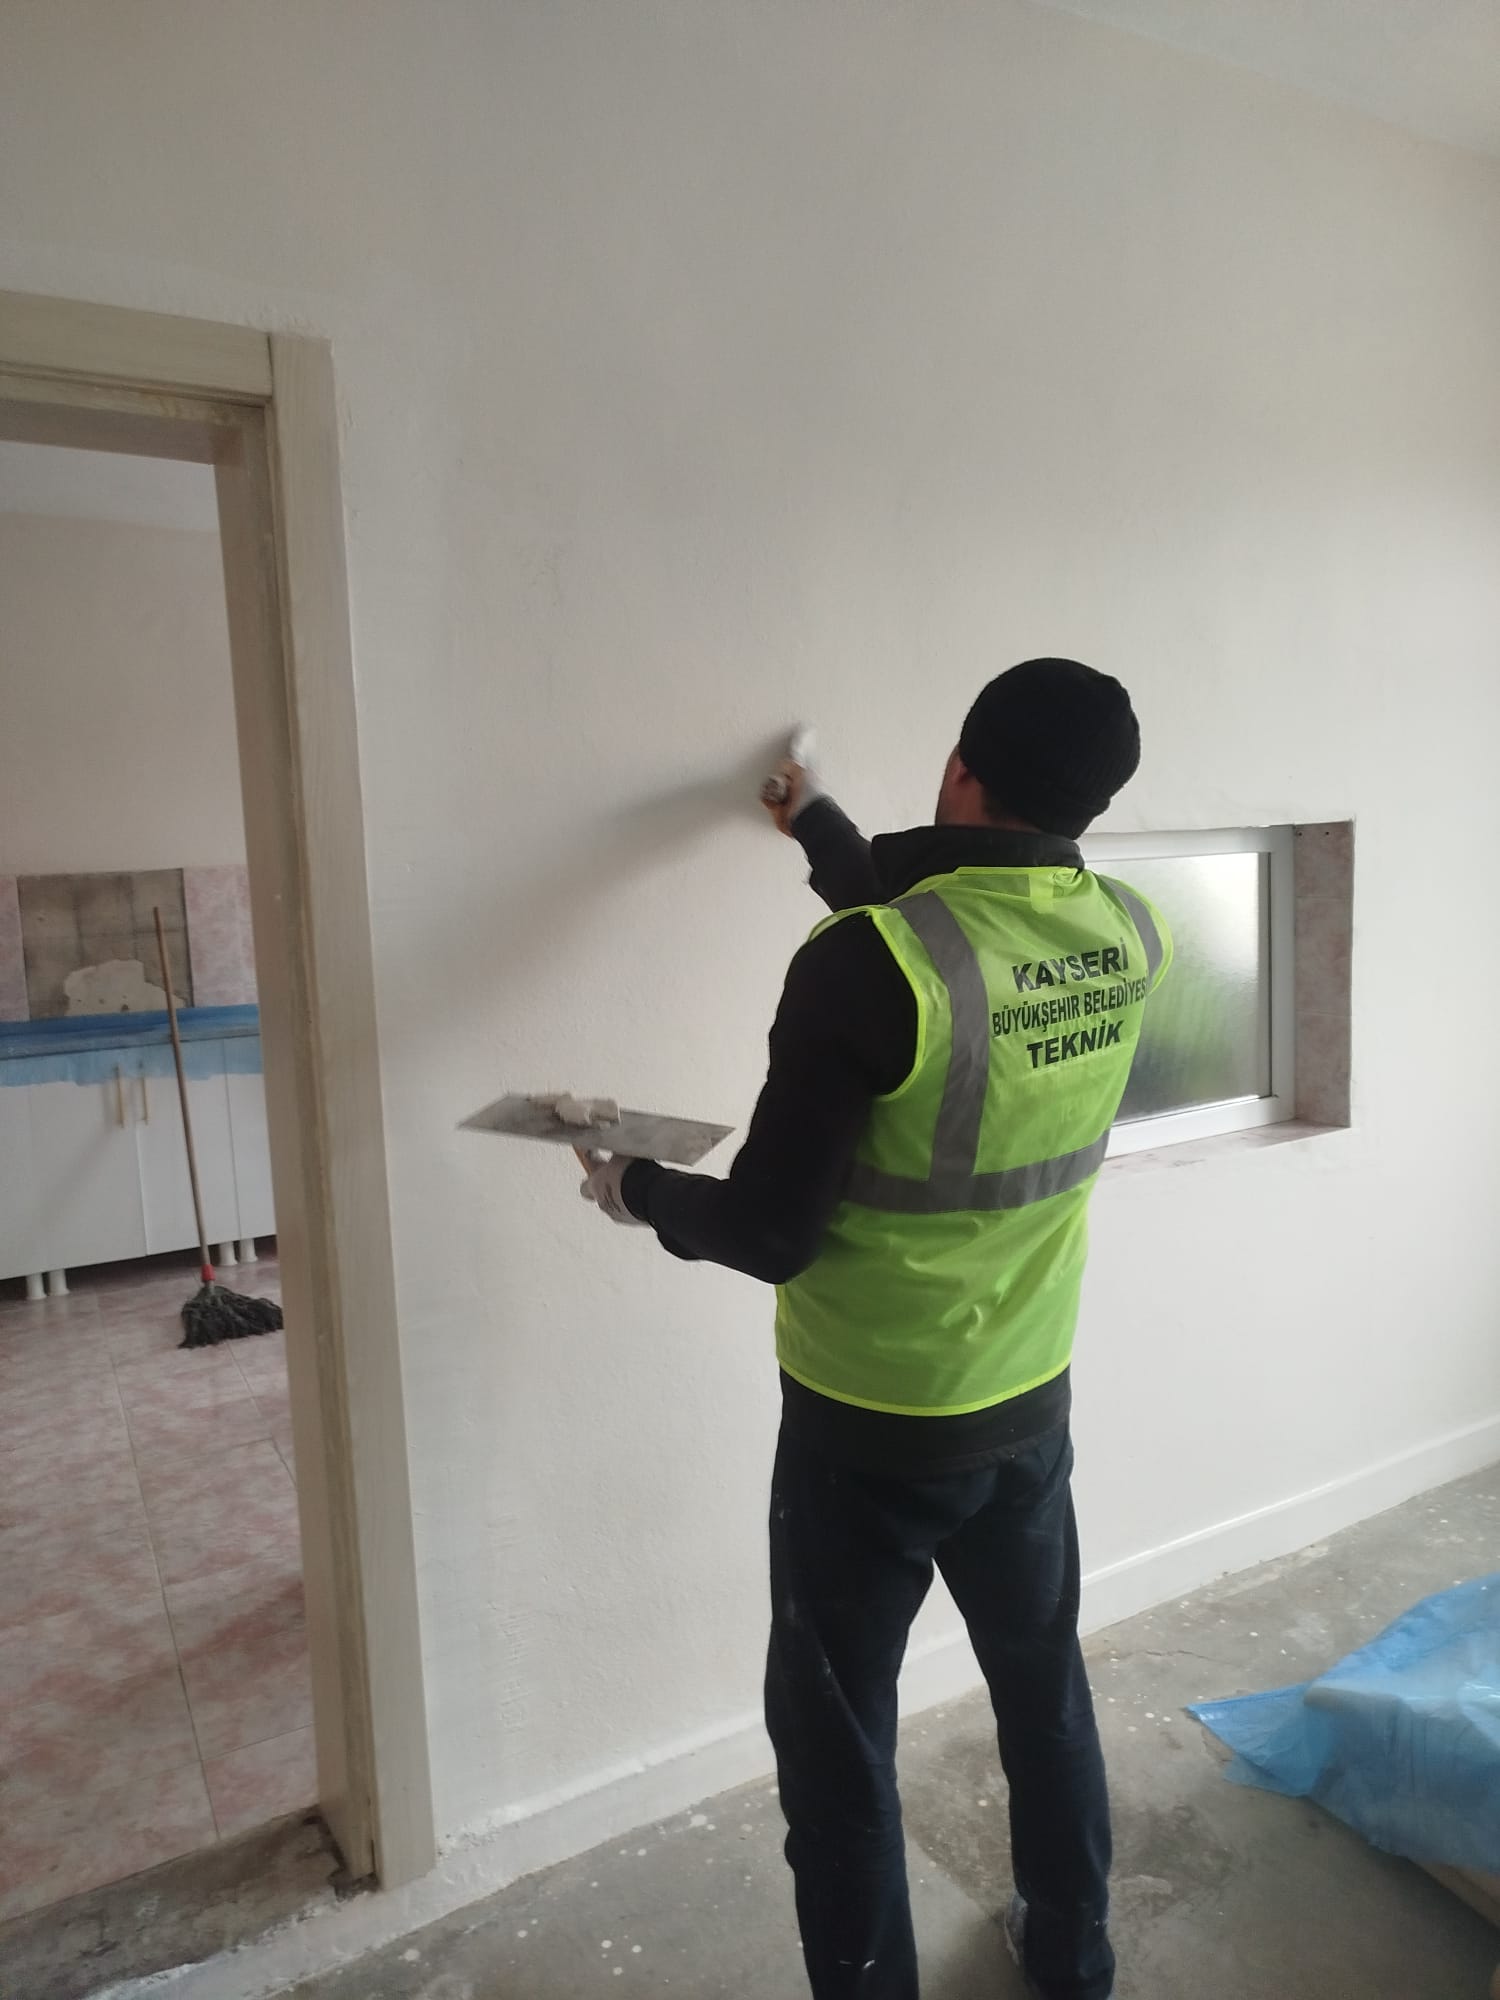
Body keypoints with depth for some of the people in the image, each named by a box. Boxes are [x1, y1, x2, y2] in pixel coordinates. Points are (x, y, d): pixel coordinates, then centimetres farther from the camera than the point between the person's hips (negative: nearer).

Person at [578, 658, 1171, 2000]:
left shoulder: (863, 966, -26)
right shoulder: (1133, 941, -7)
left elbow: (767, 1234, -21)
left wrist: (636, 1189, 0)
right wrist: (821, 823, 24)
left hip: (869, 1427, -6)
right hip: (1031, 1402, 6)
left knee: (838, 1738, 15)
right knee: (1045, 1687, 27)